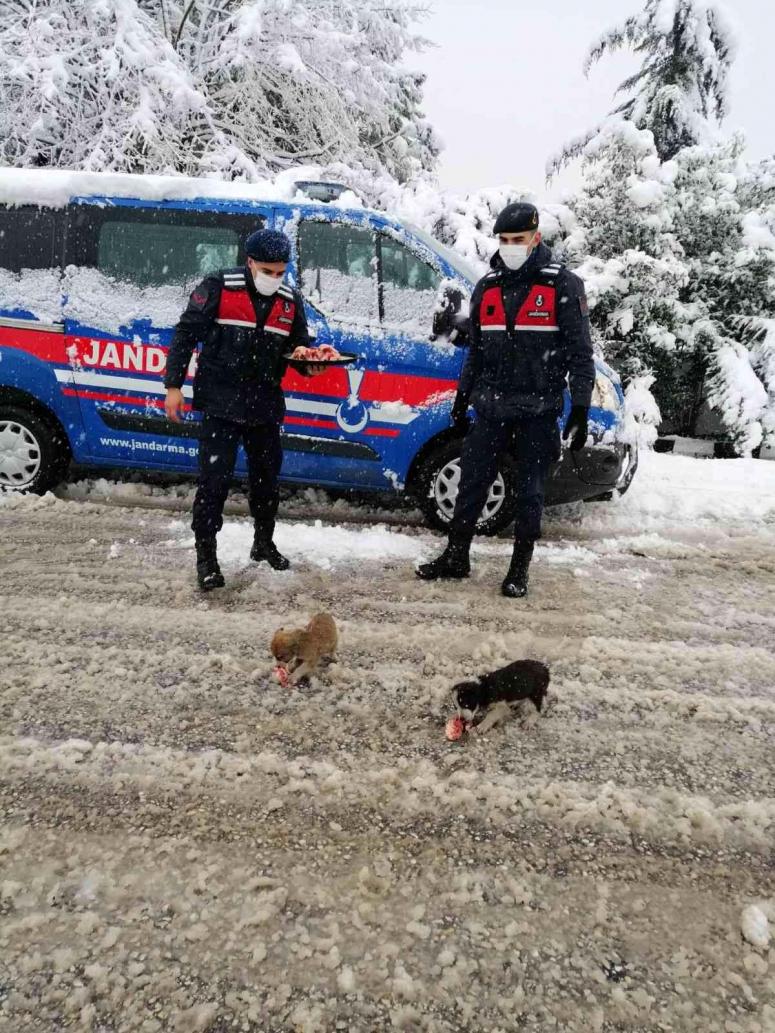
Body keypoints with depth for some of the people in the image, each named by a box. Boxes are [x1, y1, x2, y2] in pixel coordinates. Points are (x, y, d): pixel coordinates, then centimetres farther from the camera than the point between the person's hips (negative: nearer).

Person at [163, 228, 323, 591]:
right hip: (220, 403, -5)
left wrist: (311, 364, -9)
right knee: (214, 479, -6)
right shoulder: (219, 288, -7)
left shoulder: (291, 301, 6)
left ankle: (264, 543, 35)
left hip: (265, 406, 5)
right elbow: (186, 333, -5)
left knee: (266, 476, 16)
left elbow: (300, 346, 15)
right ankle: (206, 555, 6)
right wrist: (173, 385, -8)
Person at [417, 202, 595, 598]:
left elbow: (580, 352, -4)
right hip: (490, 409, 4)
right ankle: (455, 557, 22)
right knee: (471, 483, 7)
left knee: (530, 492, 5)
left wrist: (580, 409, -9)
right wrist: (462, 398, 17)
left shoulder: (562, 285, -3)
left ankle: (519, 569, 17)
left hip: (538, 412, -4)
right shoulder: (486, 287, 11)